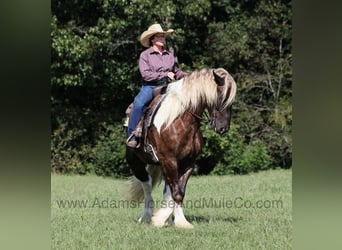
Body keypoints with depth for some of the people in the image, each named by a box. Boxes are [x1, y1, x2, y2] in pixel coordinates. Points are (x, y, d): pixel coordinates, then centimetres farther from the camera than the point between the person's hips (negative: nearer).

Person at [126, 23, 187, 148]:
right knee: (139, 102, -34)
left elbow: (177, 72, 23)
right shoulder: (145, 55, 2)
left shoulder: (170, 55, 17)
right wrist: (165, 75, -14)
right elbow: (146, 74, -10)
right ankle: (131, 136, -30)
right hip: (150, 86, -5)